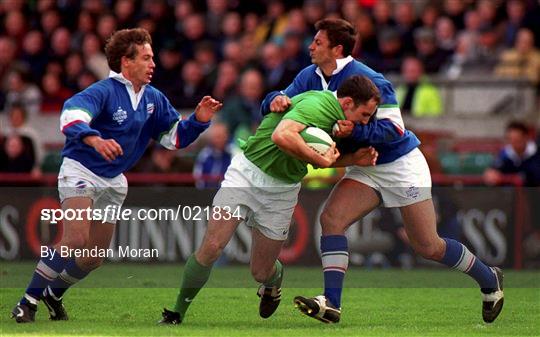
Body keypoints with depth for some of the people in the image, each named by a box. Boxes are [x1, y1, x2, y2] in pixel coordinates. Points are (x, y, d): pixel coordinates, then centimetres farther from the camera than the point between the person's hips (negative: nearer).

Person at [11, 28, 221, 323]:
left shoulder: (153, 99, 4)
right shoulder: (104, 91, -20)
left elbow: (174, 136, 13)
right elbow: (72, 114, -38)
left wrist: (198, 120, -6)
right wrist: (93, 139, -57)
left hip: (113, 182, 7)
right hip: (80, 170, -7)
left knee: (94, 257, 11)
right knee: (76, 241, -24)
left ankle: (53, 293, 35)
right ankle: (29, 301, -14)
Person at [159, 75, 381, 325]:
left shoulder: (336, 118, 2)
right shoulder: (316, 105, -25)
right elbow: (282, 136, -43)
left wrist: (355, 159, 2)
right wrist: (321, 159, -35)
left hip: (283, 191, 7)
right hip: (248, 173, -7)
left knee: (261, 272, 5)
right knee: (210, 249, -15)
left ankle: (274, 279, 43)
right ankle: (177, 312, 0)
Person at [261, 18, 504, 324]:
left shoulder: (368, 81, -23)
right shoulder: (311, 77, -2)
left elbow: (395, 129, -25)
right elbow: (284, 101, -7)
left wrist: (357, 130, -41)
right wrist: (276, 100, -31)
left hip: (401, 164, -6)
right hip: (366, 168, 7)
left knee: (428, 247, 0)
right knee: (331, 218, -17)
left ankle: (489, 279, 24)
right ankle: (331, 304, -22)